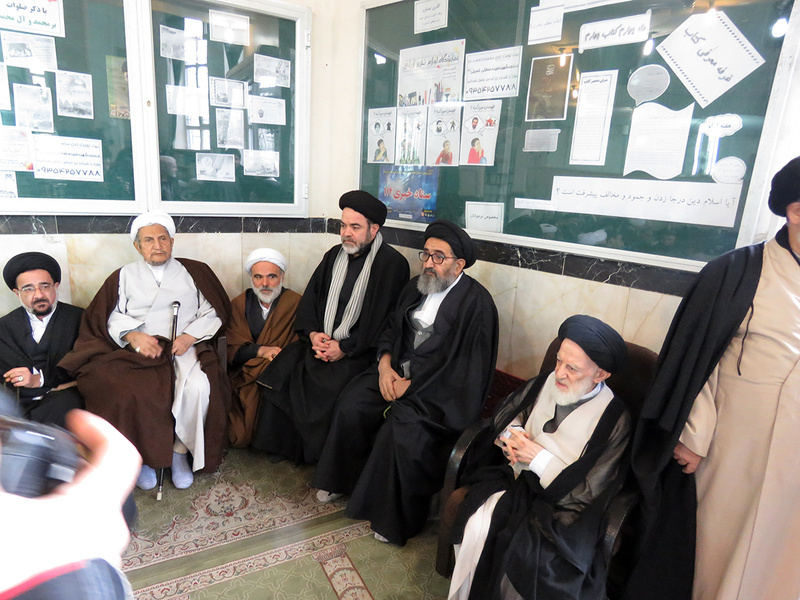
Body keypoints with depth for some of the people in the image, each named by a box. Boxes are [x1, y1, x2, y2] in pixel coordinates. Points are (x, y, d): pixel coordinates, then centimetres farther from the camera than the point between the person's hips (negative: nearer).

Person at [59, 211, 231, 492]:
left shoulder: (195, 272, 15)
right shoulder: (125, 276, 19)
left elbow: (213, 313, 8)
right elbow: (112, 318, 9)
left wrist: (190, 336, -8)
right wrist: (132, 336, -12)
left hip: (185, 347, -1)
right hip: (138, 349, 1)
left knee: (197, 387, -31)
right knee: (129, 393, -30)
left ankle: (180, 450, -9)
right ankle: (142, 455, -6)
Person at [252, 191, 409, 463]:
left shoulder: (392, 264, -7)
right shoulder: (334, 255, 14)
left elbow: (385, 321, -12)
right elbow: (310, 298, 15)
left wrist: (344, 348, -15)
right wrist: (313, 334, -3)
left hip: (360, 350, -6)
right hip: (319, 340, 6)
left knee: (325, 385, -27)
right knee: (281, 371, -14)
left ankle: (320, 455, -2)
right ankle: (282, 445, 4)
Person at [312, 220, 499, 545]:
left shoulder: (476, 302, -14)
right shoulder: (416, 287, 9)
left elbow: (465, 366, -17)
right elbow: (392, 329, 17)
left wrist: (411, 386, -16)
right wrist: (385, 365, -3)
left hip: (440, 390, -6)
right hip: (398, 371, 7)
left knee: (399, 429, -26)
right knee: (352, 405, -11)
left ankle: (394, 518, -2)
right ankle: (343, 481, 15)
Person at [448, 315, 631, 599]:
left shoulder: (615, 421, -12)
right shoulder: (546, 382, 0)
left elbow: (591, 491, -11)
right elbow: (504, 414, 15)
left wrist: (538, 457, -18)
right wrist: (512, 434, -7)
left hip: (562, 504, -3)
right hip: (516, 479, 4)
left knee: (527, 554, -28)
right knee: (477, 527, -22)